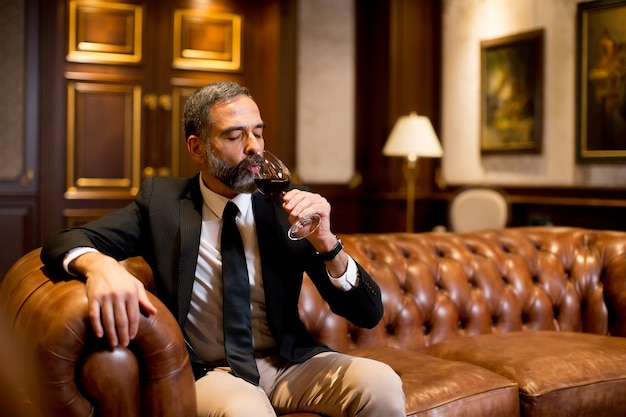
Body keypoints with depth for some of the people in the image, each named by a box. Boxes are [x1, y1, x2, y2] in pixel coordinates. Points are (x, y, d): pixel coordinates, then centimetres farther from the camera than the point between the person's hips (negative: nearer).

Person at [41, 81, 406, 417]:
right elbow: (63, 243, -7)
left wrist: (327, 244, -19)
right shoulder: (162, 200, 1)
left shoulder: (286, 204, 1)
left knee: (382, 383, -26)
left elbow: (369, 315, 0)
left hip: (289, 363, 2)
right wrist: (100, 265, -31)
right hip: (206, 372, -2)